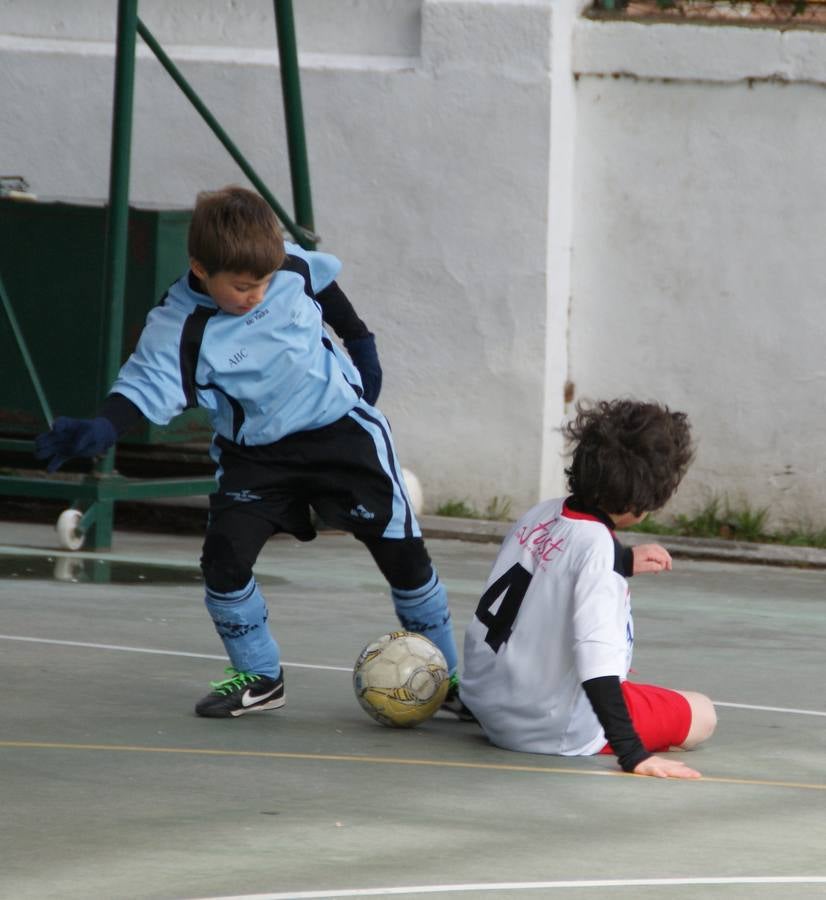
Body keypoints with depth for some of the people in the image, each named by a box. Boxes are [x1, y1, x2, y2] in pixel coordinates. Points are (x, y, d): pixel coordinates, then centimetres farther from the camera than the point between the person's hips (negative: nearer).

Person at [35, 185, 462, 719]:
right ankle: (260, 677, 7)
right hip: (255, 453, -1)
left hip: (340, 428, 1)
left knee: (401, 547, -1)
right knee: (225, 555, -16)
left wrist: (361, 344, 18)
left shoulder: (292, 266, -12)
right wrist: (103, 430, -52)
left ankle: (447, 674, 16)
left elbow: (326, 285, 11)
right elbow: (147, 384, -33)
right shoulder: (180, 329, -22)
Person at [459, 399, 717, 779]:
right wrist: (632, 753, -34)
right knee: (701, 713, 6)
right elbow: (597, 654, -33)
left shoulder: (541, 515, -4)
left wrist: (622, 562, 21)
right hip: (552, 731, -9)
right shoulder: (596, 544, -26)